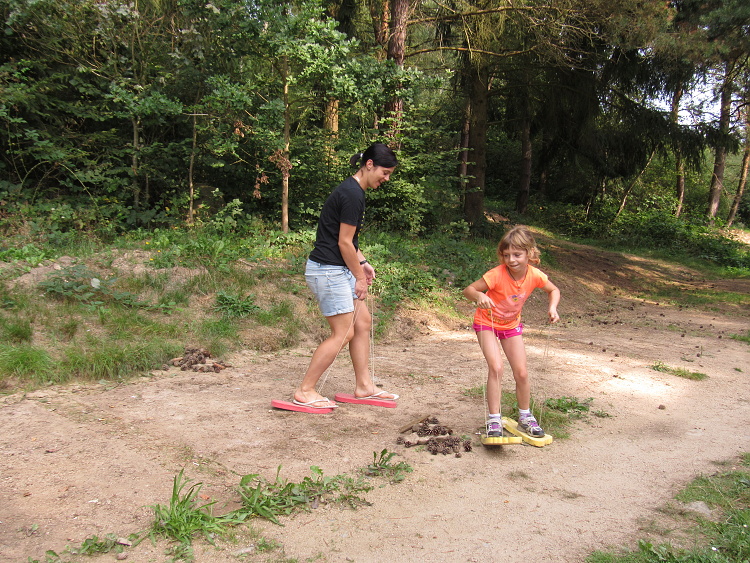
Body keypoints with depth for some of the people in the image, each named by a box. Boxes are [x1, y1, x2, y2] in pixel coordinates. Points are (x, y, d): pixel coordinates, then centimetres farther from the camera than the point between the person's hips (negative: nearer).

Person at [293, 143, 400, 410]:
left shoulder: (352, 190, 13)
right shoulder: (353, 195, -19)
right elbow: (344, 242, -17)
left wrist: (363, 263, 13)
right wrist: (360, 277, -7)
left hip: (338, 270, 11)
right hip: (328, 270, -11)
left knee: (363, 322, 13)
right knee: (343, 333, -5)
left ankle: (364, 386, 23)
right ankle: (305, 391, 5)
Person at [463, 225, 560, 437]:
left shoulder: (535, 275, -18)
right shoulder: (497, 275, -30)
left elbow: (554, 290, 2)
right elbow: (468, 290, -27)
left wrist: (552, 308, -18)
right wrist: (479, 296, -49)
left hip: (512, 324, 4)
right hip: (487, 322, -4)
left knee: (522, 373, 3)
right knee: (496, 367, -20)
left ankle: (525, 418, 25)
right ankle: (494, 420, -9)